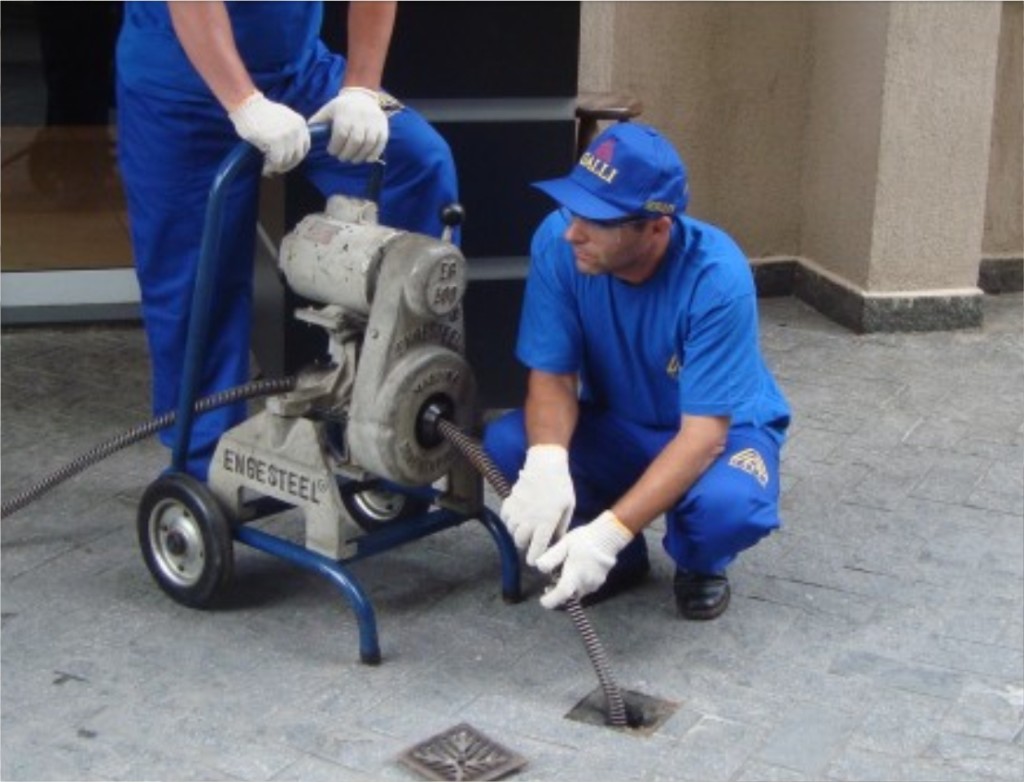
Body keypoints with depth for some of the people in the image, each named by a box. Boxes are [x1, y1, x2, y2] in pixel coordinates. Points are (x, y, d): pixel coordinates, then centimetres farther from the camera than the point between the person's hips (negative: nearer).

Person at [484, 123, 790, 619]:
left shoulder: (717, 277, -33)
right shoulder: (558, 243, -23)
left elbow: (703, 433, -33)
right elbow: (551, 376, -17)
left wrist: (609, 532, -44)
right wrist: (547, 462, -40)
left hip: (721, 430, -3)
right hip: (618, 426, 4)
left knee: (729, 503, -37)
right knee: (506, 443, -24)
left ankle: (699, 565, 3)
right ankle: (622, 559, 4)